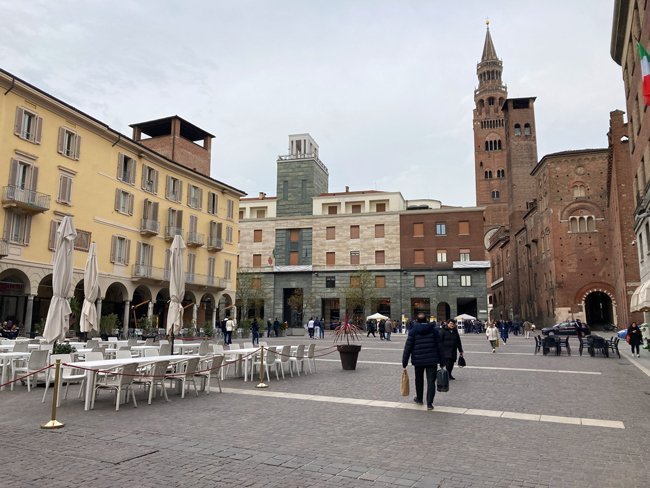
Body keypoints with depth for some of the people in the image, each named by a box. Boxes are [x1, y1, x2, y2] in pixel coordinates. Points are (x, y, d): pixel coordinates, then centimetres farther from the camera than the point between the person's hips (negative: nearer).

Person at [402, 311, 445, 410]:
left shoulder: (413, 331, -4)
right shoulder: (434, 330, 1)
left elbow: (408, 347, -5)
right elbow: (439, 347, 2)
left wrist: (404, 363, 0)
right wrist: (441, 361, 7)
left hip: (418, 361, 0)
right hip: (432, 360, 0)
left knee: (419, 380, 19)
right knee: (431, 381, 3)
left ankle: (419, 399, 35)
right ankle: (429, 403, -1)